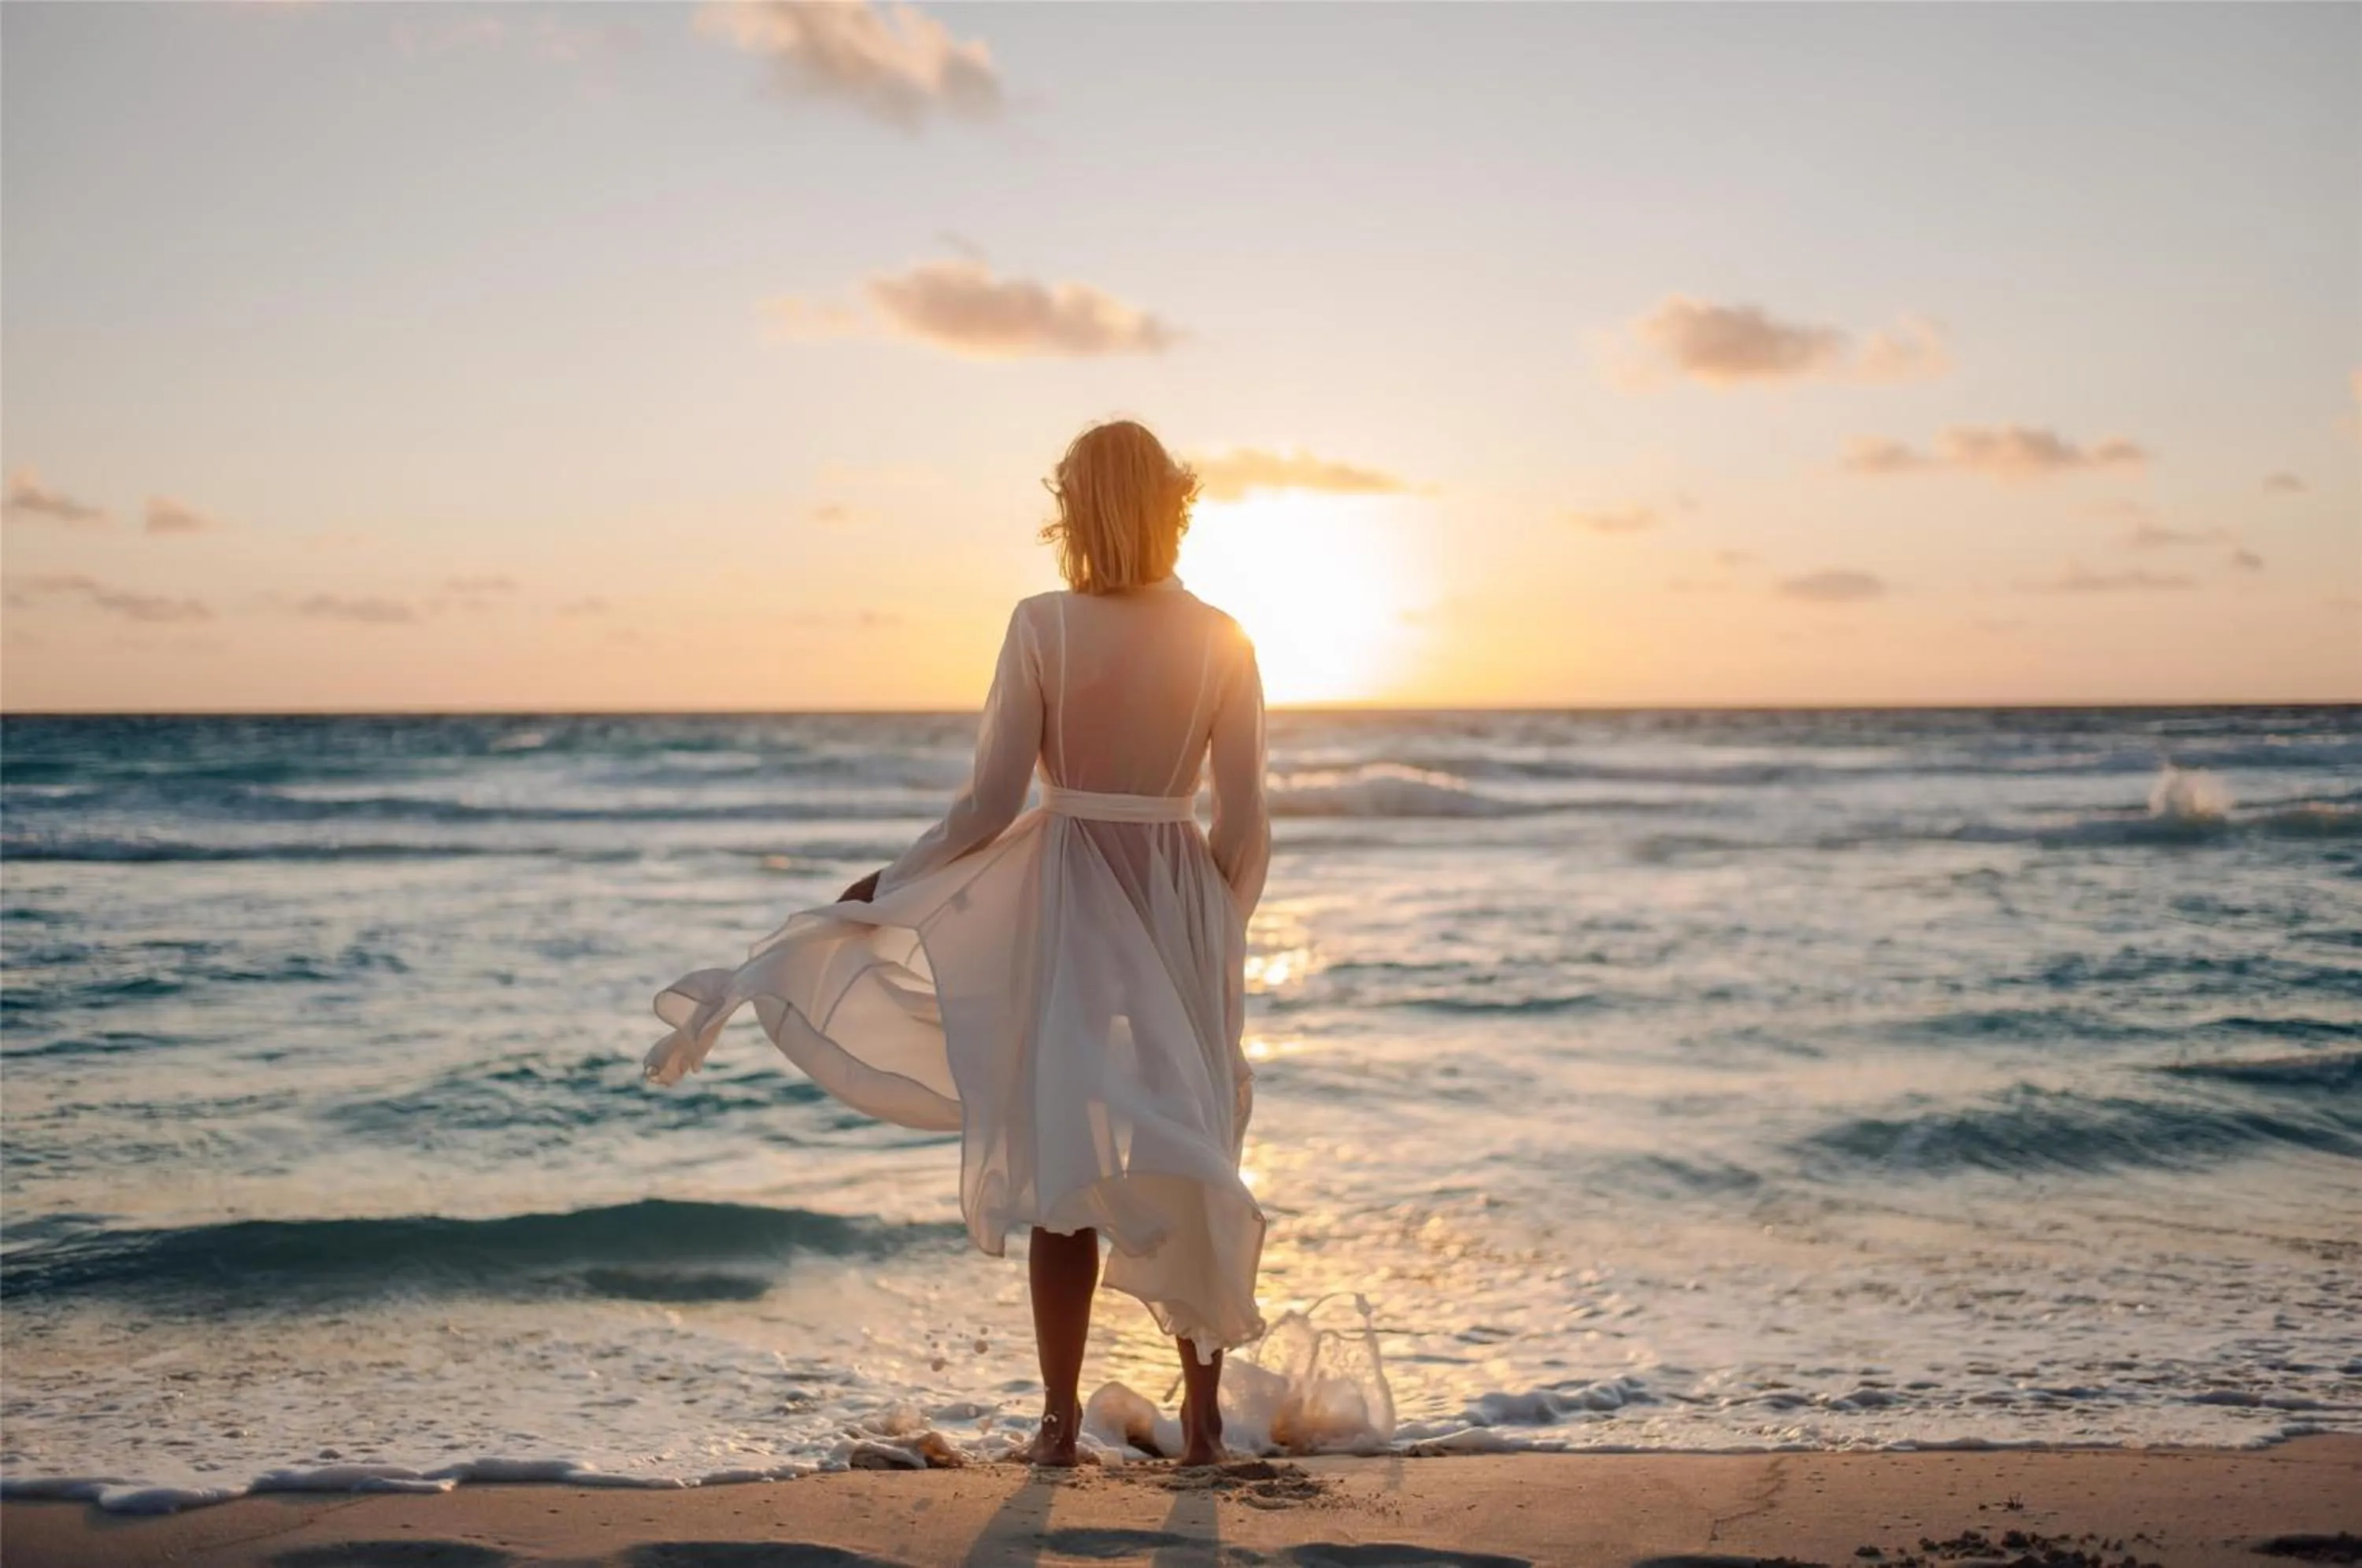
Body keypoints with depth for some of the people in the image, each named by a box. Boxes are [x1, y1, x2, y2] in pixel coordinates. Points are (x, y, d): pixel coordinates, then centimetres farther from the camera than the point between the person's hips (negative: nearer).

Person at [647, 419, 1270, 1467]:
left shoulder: (1043, 627, -8)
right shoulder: (1222, 642, -2)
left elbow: (991, 802, -9)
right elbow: (1245, 831, -1)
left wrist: (890, 883, 4)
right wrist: (1216, 939, 13)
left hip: (1065, 898, -2)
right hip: (1180, 909, 2)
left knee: (1061, 1171, 8)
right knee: (1190, 1160, 14)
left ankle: (1060, 1418, 13)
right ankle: (1203, 1417, 19)